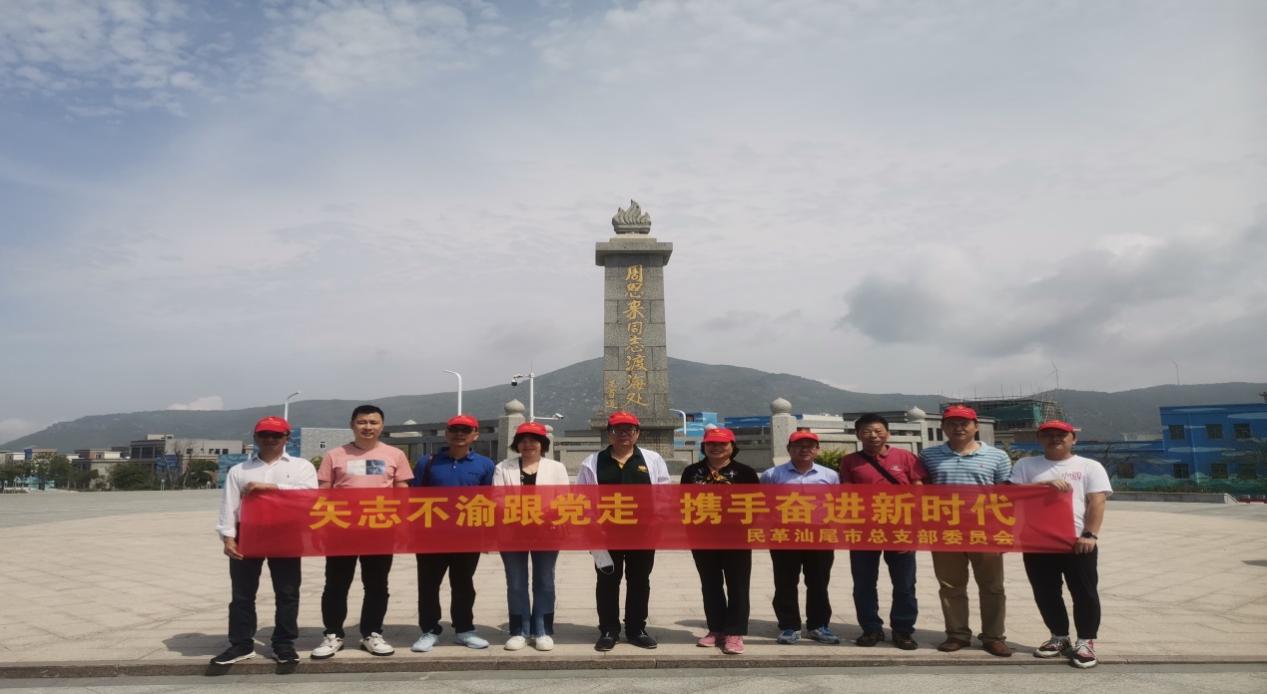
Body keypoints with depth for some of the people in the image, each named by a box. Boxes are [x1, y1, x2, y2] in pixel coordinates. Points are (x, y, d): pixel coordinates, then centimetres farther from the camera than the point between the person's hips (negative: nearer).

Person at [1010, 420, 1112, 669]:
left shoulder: (1090, 466, 5)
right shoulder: (1026, 465, 10)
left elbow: (1097, 502, -3)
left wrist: (1090, 534, -15)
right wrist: (1045, 484, -15)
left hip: (1078, 541, -2)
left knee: (1085, 593, 1)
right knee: (1045, 593, 9)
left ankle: (1085, 641, 13)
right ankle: (1059, 637, 24)